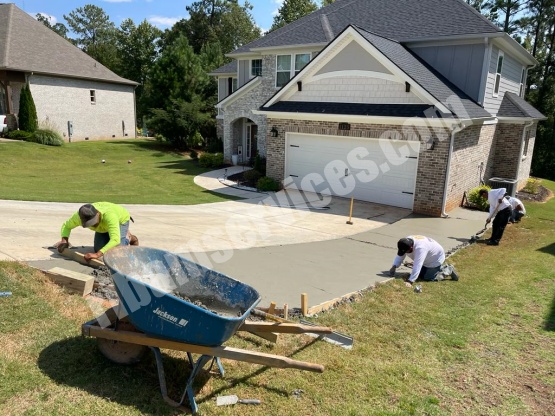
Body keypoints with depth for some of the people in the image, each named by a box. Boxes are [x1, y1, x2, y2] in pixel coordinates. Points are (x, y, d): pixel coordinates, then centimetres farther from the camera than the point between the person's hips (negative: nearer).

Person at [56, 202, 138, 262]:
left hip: (121, 220, -5)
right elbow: (66, 226, -10)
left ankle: (128, 237, 10)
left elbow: (115, 240, -57)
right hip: (103, 225, 5)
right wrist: (64, 240, -28)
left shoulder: (108, 215, -49)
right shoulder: (79, 216, -33)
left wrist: (97, 255, -65)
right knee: (98, 249, -7)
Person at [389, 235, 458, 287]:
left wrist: (410, 281, -51)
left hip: (436, 258, -8)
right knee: (420, 275, 13)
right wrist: (394, 266, -30)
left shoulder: (420, 248, -44)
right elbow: (400, 256, -12)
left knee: (428, 278, -10)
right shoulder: (405, 243, -20)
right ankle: (441, 267, 29)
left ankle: (448, 270, 10)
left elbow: (417, 266, -48)